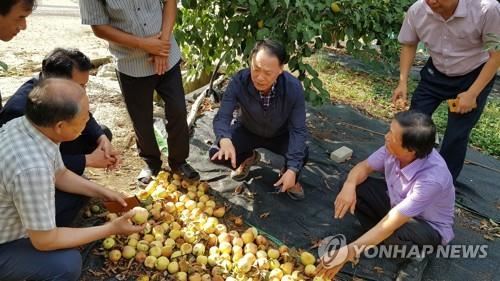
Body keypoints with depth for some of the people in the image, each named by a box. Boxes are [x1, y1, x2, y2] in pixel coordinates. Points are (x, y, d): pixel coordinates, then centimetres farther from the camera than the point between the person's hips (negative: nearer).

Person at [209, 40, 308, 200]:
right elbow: (222, 116, -29)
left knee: (301, 154, -32)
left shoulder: (293, 88, -31)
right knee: (217, 153, -21)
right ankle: (249, 158, 14)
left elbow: (298, 130, -27)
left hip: (280, 134, -1)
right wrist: (224, 139, -54)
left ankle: (289, 176, 6)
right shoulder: (239, 81, -30)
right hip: (248, 131, 2)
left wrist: (292, 169, -37)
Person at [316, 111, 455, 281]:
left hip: (430, 227, -5)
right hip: (397, 203, 6)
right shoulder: (394, 150, -22)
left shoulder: (432, 178, -39)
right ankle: (378, 236, 0)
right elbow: (364, 167, -6)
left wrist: (349, 252, -36)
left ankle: (417, 255, -3)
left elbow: (390, 224, -38)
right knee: (356, 187, -15)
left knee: (393, 234, -38)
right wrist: (349, 185, -30)